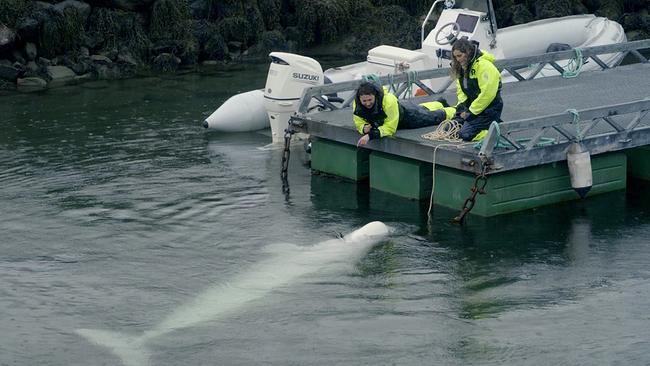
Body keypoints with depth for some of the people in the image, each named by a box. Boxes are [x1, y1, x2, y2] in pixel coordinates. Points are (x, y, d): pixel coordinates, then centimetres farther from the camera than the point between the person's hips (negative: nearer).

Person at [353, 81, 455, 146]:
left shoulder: (389, 100, -48)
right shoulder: (356, 105, -33)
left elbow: (390, 128, -44)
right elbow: (359, 123, -18)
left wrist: (371, 135, -55)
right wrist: (364, 128, -42)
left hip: (407, 113, -6)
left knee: (435, 117, 22)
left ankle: (454, 110, 53)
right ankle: (440, 104, 68)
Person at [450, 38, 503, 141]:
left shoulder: (484, 65, -21)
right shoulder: (463, 66, 8)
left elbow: (487, 94, -26)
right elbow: (460, 89, 17)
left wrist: (471, 111, -20)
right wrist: (461, 105, -2)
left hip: (487, 108, -9)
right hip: (470, 105, 9)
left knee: (465, 134, -20)